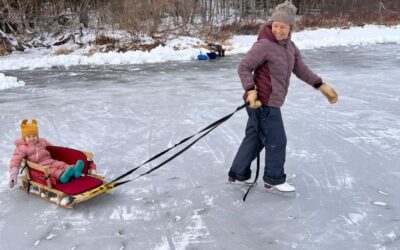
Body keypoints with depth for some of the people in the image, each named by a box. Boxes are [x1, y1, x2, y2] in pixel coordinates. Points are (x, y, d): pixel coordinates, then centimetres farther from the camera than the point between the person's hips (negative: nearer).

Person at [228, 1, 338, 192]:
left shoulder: (290, 47, 10)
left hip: (269, 103, 9)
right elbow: (244, 68, -16)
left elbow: (301, 69, 17)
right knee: (277, 141, 3)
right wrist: (251, 90, -28)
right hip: (263, 103, -9)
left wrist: (321, 86, 12)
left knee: (254, 139, 16)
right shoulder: (264, 45, -18)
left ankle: (237, 174, 29)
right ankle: (274, 179, 21)